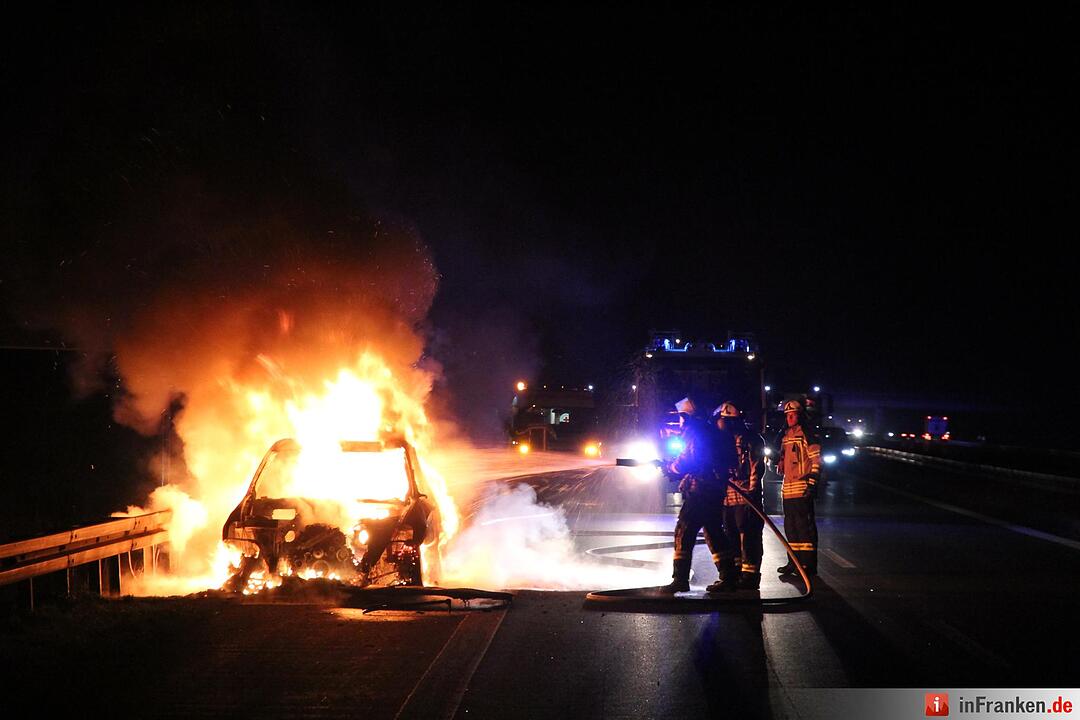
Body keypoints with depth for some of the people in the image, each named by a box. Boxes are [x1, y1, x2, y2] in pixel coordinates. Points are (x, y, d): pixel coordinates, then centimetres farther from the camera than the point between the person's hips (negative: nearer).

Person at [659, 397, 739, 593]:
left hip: (700, 490, -10)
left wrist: (669, 468, 4)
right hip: (716, 490, 10)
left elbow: (686, 462, -16)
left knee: (684, 532, -8)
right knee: (714, 532, 15)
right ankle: (729, 577, 15)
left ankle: (681, 579, -11)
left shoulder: (695, 432, -9)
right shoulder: (711, 432, 19)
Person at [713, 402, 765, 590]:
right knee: (731, 537, 13)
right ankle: (736, 571, 23)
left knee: (748, 537, -7)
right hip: (727, 498, 8)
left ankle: (750, 575, -5)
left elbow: (756, 468, -11)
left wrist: (752, 492, -17)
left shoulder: (750, 440, -6)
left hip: (746, 498, -8)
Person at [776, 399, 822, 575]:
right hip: (788, 488, 9)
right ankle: (794, 561, 20)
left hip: (802, 488, -9)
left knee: (804, 524, -9)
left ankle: (808, 563, -7)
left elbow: (816, 460, -12)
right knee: (790, 526, 12)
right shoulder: (785, 436, 17)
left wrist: (812, 483, -17)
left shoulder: (806, 434, -7)